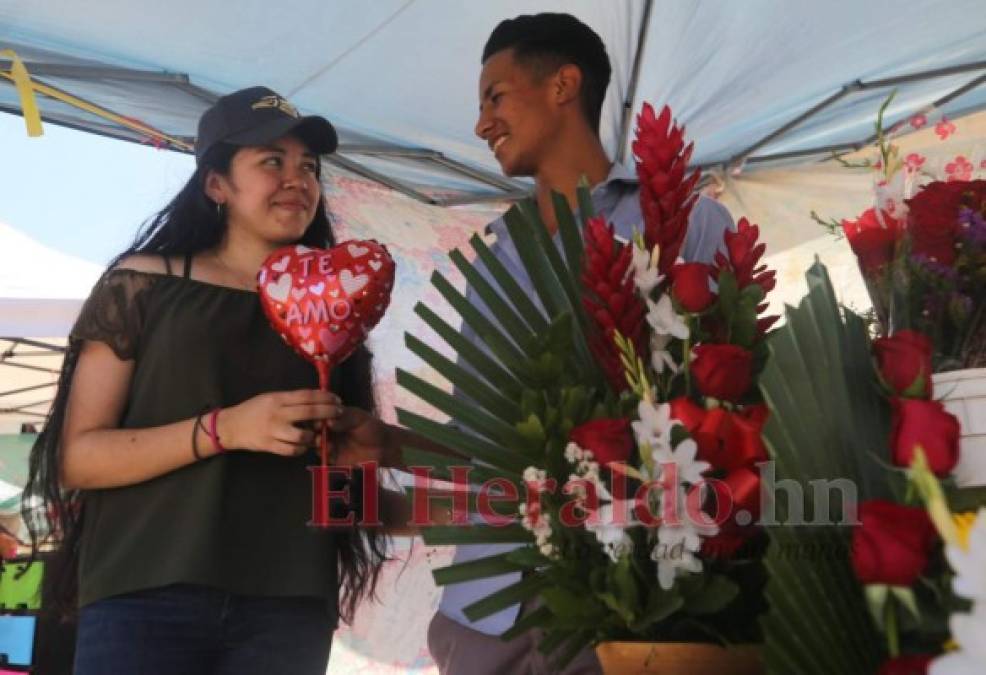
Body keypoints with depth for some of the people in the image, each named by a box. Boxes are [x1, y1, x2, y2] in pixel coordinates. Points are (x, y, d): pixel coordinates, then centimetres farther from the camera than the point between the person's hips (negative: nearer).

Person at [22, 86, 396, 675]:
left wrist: (366, 446, -2)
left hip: (288, 607, 3)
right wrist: (224, 430, -16)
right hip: (145, 598, -3)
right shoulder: (143, 283, 1)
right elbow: (77, 457, -4)